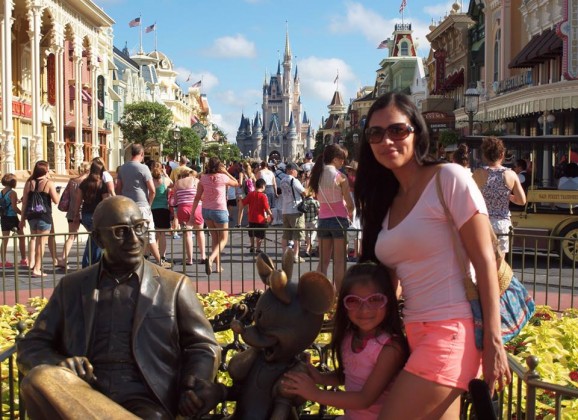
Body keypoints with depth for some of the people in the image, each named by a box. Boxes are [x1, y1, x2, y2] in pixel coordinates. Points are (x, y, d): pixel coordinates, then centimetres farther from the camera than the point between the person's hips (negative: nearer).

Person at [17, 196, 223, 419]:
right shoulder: (71, 287, 17)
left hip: (145, 401, -4)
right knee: (39, 378, -30)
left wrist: (194, 390, -11)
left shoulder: (175, 286, 12)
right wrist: (58, 362, -9)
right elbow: (31, 347, 16)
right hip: (84, 396, 4)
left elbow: (203, 347, 12)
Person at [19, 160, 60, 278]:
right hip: (44, 215, -5)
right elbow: (56, 200, -10)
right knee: (41, 241, 0)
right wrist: (55, 192, 9)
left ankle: (32, 262, 22)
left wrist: (23, 218, 12)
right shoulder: (49, 183, -8)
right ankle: (37, 269, -1)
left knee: (34, 238, 27)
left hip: (31, 215, 5)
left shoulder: (29, 183, 5)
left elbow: (24, 202, 6)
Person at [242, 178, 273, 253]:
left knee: (251, 234, 22)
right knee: (260, 236, 7)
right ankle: (258, 249, 9)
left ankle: (252, 247, 30)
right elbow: (267, 208, -17)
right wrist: (271, 215, -3)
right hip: (260, 219, -5)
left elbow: (243, 203, 3)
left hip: (251, 218, 5)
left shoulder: (250, 194, -1)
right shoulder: (263, 196, -15)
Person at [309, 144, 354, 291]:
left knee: (323, 261, 12)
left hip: (323, 220, 5)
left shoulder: (317, 175, 5)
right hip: (339, 219, -5)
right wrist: (350, 213, 15)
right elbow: (350, 204, -7)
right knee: (339, 261, 2)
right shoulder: (340, 176, -10)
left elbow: (319, 198, 7)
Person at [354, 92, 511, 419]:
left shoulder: (450, 178, -9)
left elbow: (485, 261, -12)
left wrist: (494, 342, -15)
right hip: (415, 332, 7)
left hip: (453, 331, -7)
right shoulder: (386, 201, 13)